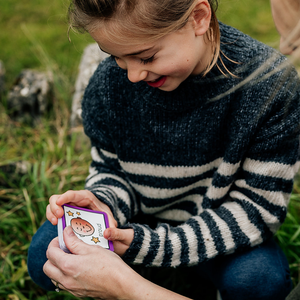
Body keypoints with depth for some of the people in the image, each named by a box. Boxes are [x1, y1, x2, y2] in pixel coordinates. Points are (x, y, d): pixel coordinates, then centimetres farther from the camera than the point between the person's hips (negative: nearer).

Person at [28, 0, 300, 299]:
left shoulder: (270, 84, -24)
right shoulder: (112, 78, -15)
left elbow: (256, 206, -21)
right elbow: (110, 168, -1)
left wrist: (149, 243, -31)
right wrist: (102, 204, -27)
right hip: (141, 218, 2)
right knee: (43, 257, -18)